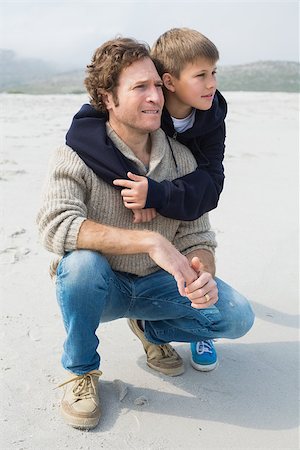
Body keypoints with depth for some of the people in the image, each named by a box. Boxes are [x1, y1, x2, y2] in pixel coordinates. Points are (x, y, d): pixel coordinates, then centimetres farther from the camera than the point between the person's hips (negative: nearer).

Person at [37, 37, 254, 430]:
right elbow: (55, 224, -34)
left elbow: (197, 237, -4)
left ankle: (150, 330, 14)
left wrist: (201, 277, -29)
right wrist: (150, 240, -40)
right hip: (98, 288, -3)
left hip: (156, 285, 3)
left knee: (237, 316, -17)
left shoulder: (181, 158, -5)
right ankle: (81, 369, -8)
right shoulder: (79, 154, -17)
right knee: (81, 261, -37)